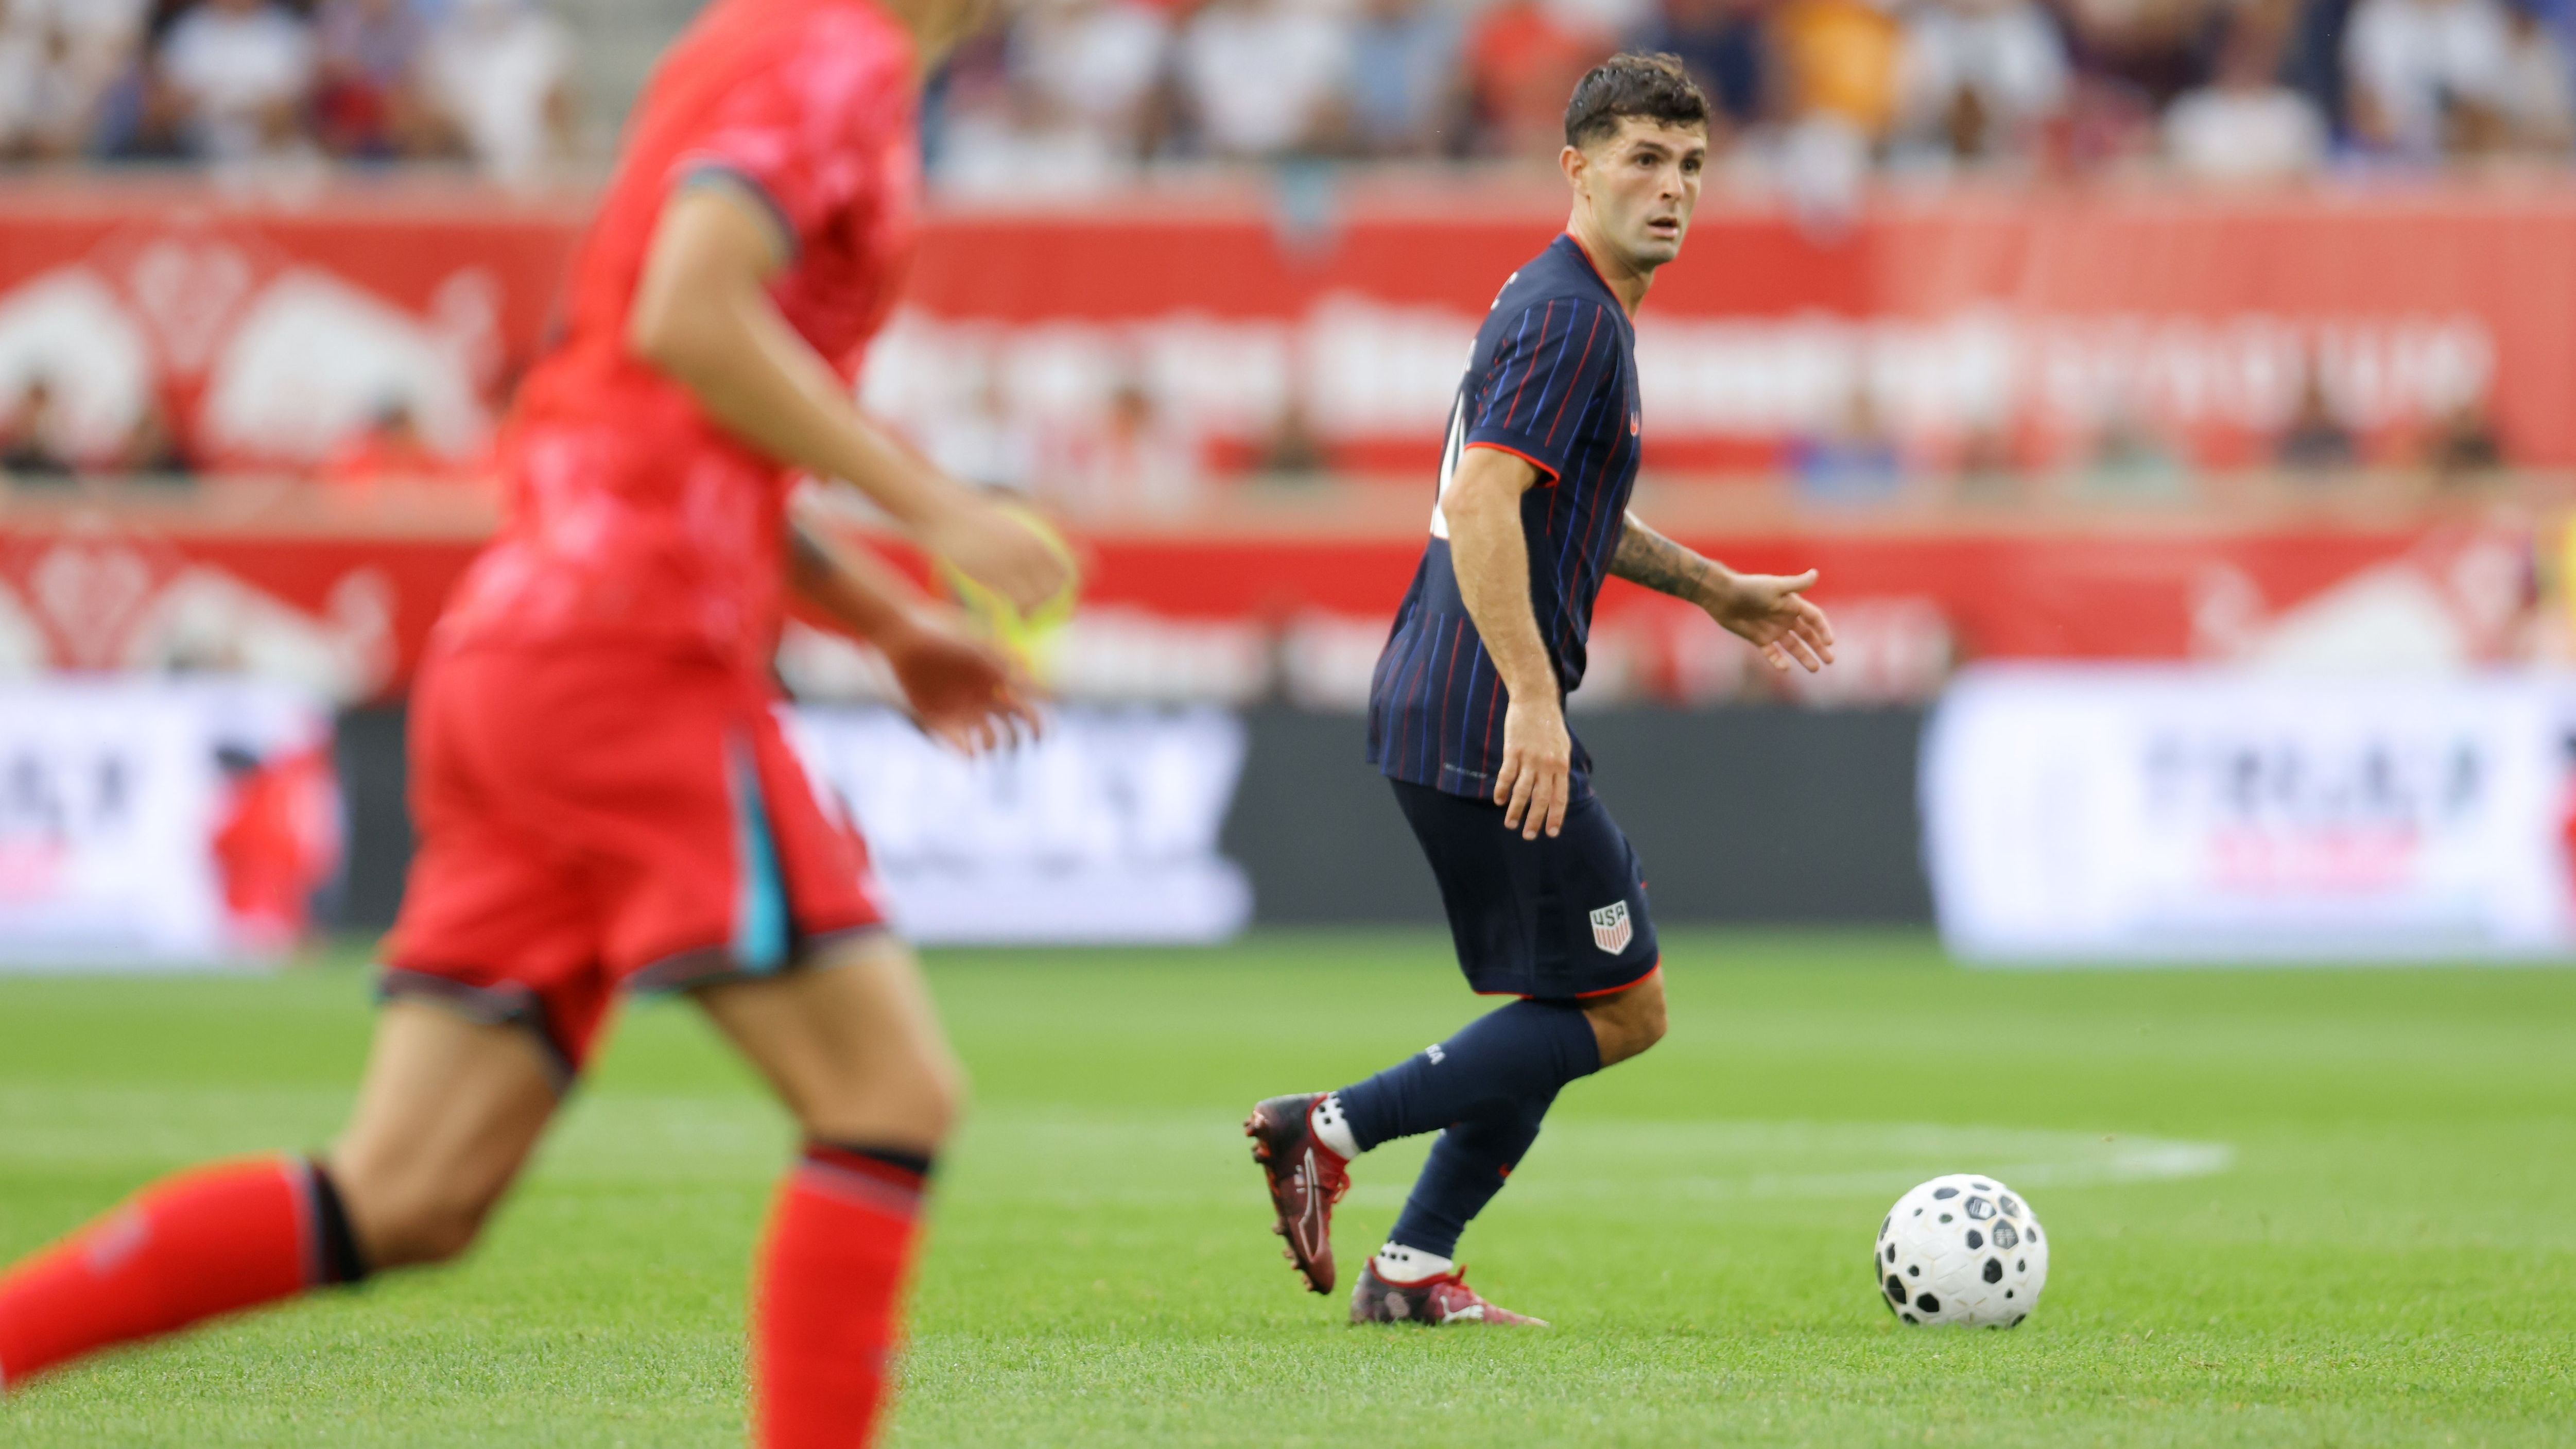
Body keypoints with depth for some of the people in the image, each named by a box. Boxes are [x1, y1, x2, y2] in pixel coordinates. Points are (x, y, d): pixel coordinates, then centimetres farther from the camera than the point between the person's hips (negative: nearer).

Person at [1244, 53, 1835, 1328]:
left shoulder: (1568, 306, 18)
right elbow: (1482, 508, -26)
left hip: (1433, 711, 10)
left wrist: (1711, 589, 35)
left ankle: (1413, 1267, 14)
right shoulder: (1568, 318, -15)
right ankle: (1332, 1129, -7)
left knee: (1568, 1006, 16)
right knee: (1624, 1007, -4)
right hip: (1485, 720, -10)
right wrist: (1533, 698, -31)